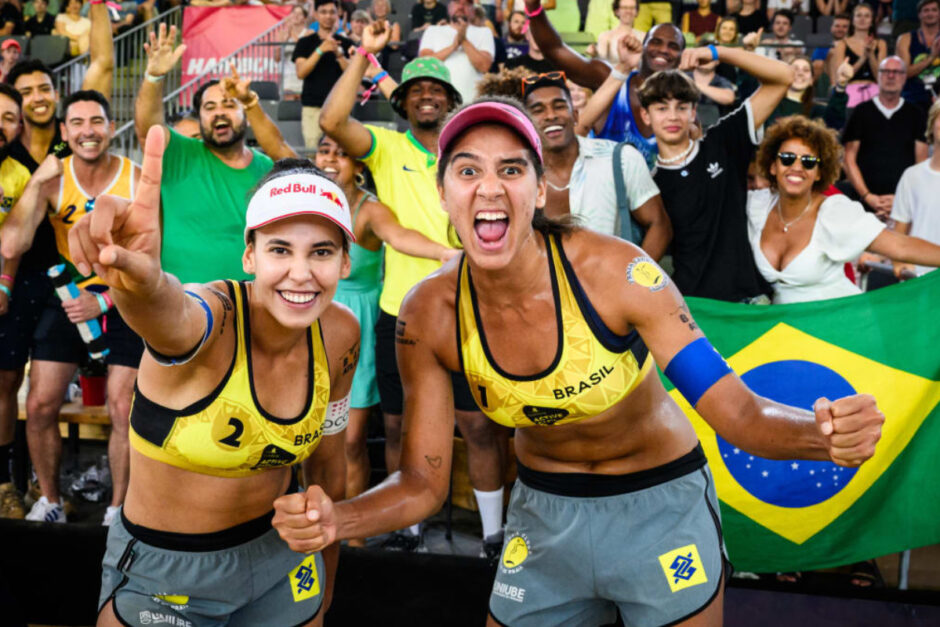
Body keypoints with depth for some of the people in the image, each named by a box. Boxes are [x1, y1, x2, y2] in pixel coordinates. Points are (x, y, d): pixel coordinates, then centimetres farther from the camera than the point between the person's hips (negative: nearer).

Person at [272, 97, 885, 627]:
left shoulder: (614, 272, -26)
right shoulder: (430, 316, -17)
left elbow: (739, 413, -27)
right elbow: (422, 482, -11)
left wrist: (825, 433, -49)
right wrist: (333, 519, -30)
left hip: (661, 505, -2)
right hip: (543, 513, 3)